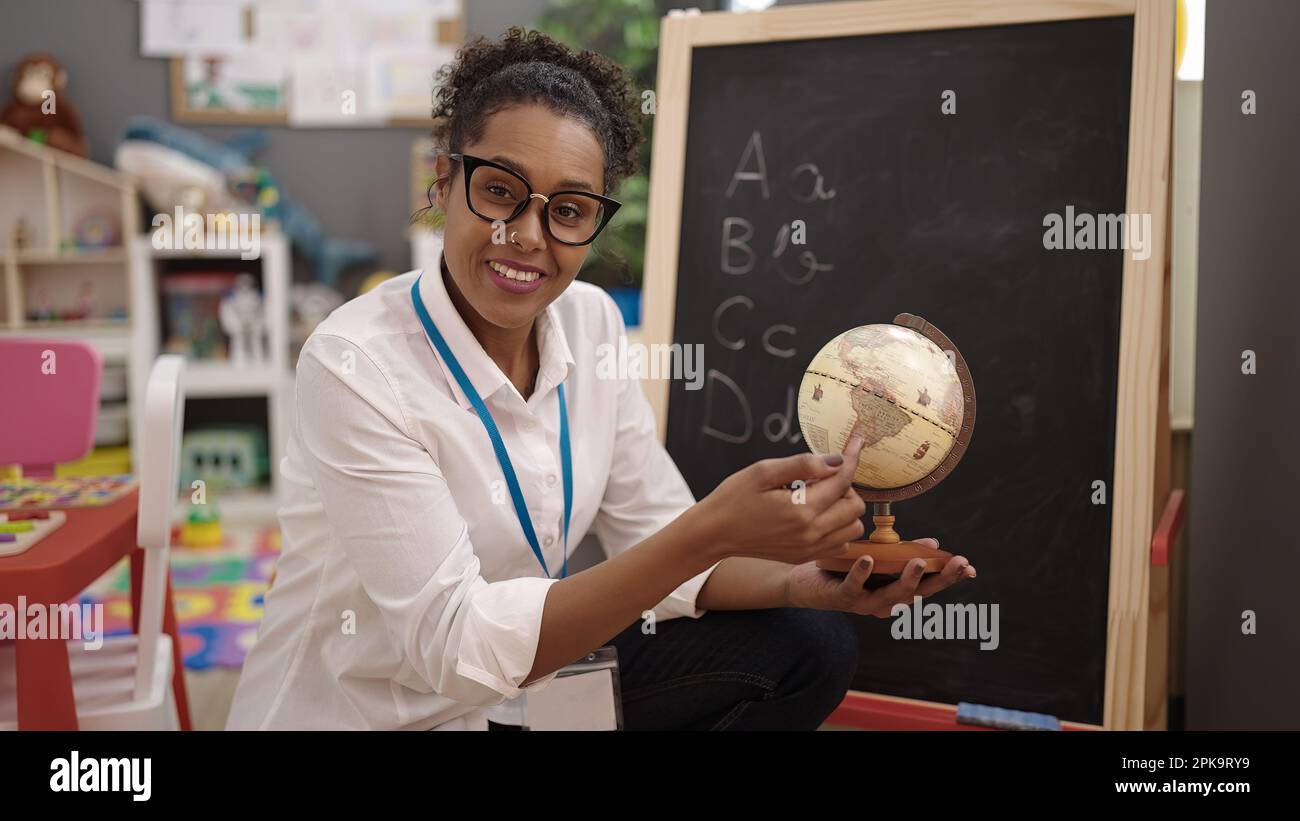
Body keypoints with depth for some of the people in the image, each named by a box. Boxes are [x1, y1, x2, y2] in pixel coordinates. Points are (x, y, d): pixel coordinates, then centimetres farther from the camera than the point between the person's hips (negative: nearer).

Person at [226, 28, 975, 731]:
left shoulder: (591, 323, -4)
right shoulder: (357, 366, -23)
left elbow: (657, 550, 0)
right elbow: (457, 644, -28)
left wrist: (808, 582, -20)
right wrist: (712, 530, -36)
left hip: (527, 679, 7)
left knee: (810, 643, -3)